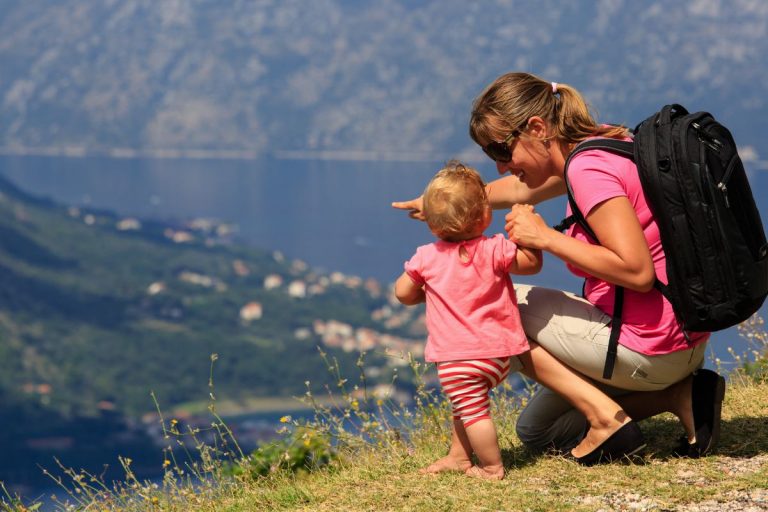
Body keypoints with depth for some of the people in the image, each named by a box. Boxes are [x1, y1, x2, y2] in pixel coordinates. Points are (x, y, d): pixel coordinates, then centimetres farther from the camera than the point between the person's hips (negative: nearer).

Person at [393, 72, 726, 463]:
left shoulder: (589, 169, -21)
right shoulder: (597, 148, 9)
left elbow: (637, 271, -28)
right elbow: (522, 189, 28)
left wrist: (545, 237, -22)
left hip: (648, 349, -10)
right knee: (535, 429, 24)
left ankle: (603, 415, -6)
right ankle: (680, 392, 7)